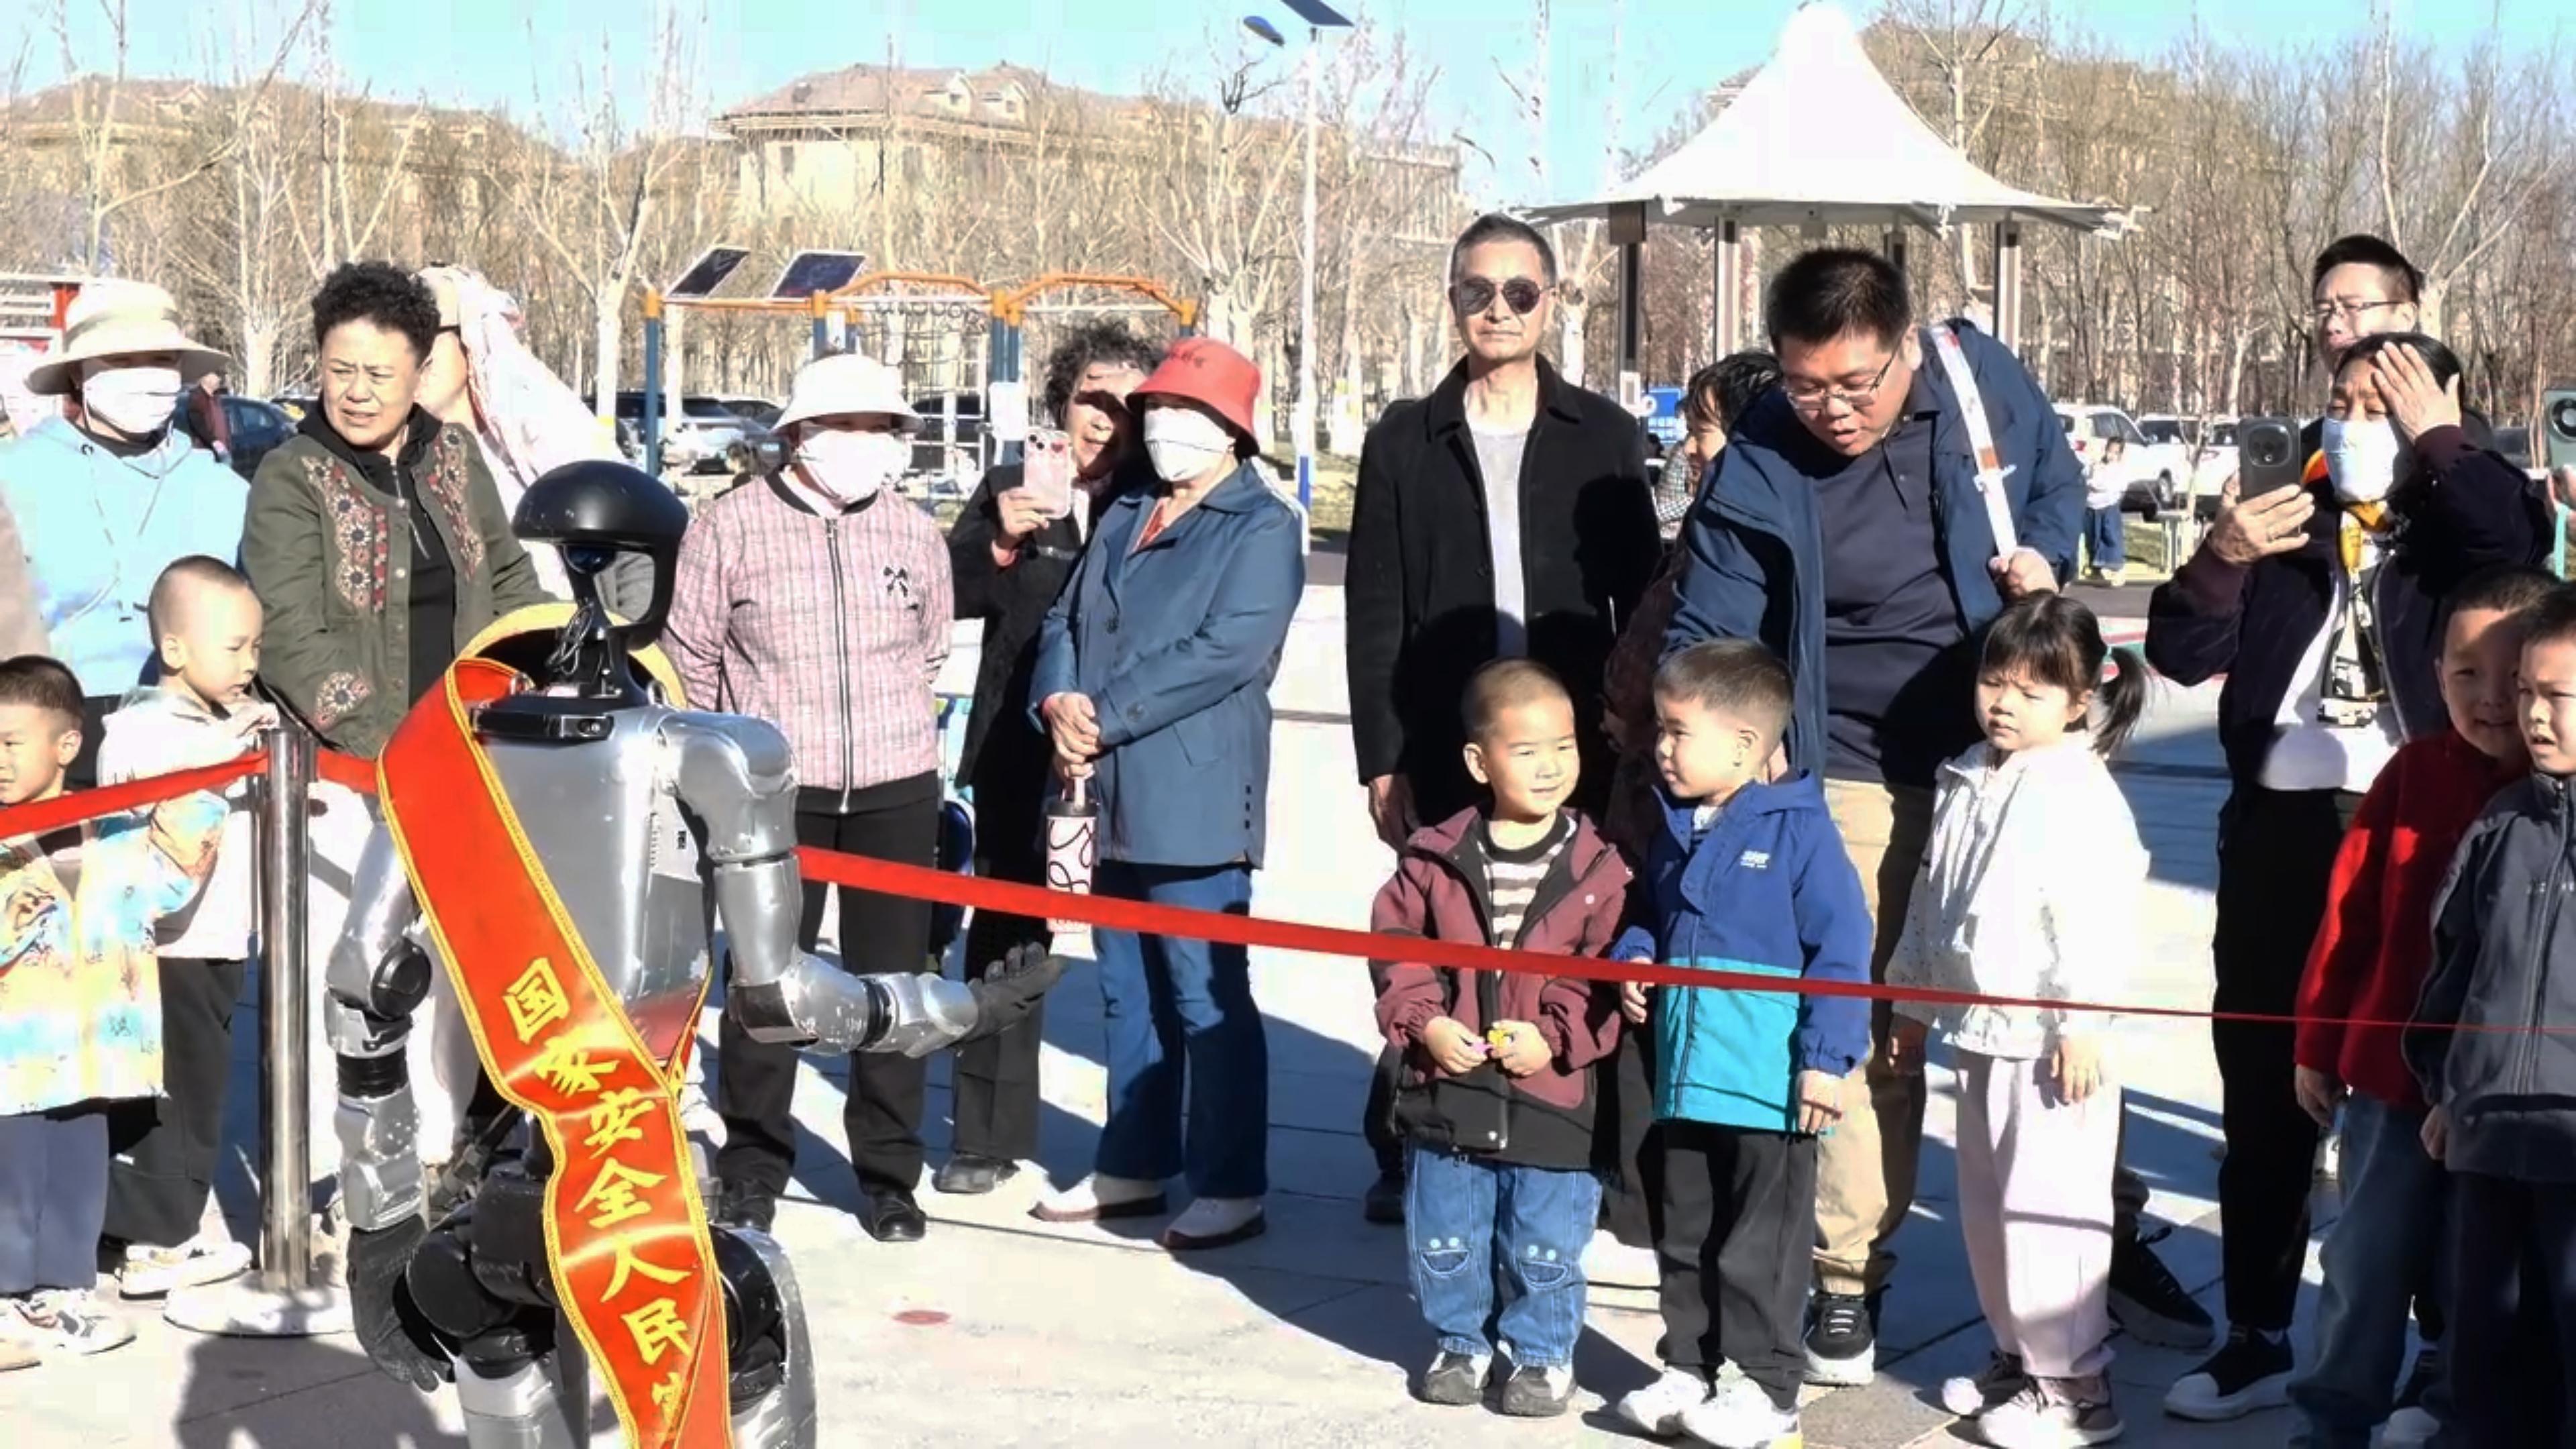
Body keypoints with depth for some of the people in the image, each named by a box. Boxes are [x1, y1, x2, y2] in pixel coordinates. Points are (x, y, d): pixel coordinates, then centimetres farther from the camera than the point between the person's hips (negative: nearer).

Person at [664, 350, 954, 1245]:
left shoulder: (913, 534, 5)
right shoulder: (730, 527, -5)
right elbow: (690, 655, 5)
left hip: (895, 791, 3)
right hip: (773, 793, -2)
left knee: (892, 984, 7)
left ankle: (889, 1176, 18)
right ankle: (752, 1172, 18)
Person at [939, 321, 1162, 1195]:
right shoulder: (1011, 488, 8)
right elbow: (949, 592, 1)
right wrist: (1000, 542, -16)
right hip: (1021, 755, 2)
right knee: (1004, 940, 7)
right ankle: (989, 1136, 15)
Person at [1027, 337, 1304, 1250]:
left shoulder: (1262, 527, -5)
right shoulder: (1125, 518, 19)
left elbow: (1227, 651, -17)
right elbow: (1066, 619, 14)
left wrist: (1103, 716, -16)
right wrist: (1060, 703, -8)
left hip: (1196, 804, -7)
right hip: (1116, 800, 8)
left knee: (1207, 998, -4)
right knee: (1128, 992, 16)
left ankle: (1232, 1188, 5)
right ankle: (1133, 1165, 27)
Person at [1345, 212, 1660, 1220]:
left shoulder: (1604, 436, 7)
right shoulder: (1405, 442, 8)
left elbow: (1638, 602, 7)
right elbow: (1373, 613, 5)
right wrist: (1381, 758, -2)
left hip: (1575, 749, 0)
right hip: (1445, 755, 0)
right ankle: (1407, 1154, 14)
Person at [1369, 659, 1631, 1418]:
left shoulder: (1598, 869, -7)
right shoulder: (1435, 858, -3)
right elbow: (1396, 946, 2)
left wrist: (1555, 1035, -16)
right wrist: (1424, 1021, -10)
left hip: (1552, 1097, -2)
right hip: (1448, 1093, 2)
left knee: (1545, 1246, 8)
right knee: (1443, 1241, 14)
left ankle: (1544, 1355, 28)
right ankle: (1461, 1343, 34)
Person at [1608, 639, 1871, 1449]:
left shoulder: (1797, 830, -13)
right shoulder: (1676, 829, 8)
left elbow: (1841, 947, -13)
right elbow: (1648, 918, 24)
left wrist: (1826, 1057, -15)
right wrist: (1632, 960, 2)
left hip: (1769, 1085, -7)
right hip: (1685, 1078, 7)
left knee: (1761, 1246, 4)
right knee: (1684, 1238, 16)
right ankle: (1688, 1370, 29)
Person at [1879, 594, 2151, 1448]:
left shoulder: (2082, 794, -15)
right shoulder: (1968, 783, 10)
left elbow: (2099, 918, -19)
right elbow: (1932, 900, 18)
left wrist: (2082, 1025, -21)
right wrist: (1914, 1002, 21)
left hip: (2052, 1042, -9)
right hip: (1979, 1032, 9)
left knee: (2046, 1207, -5)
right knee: (1988, 1205, 17)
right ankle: (2018, 1357, 31)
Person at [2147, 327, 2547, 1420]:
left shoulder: (2460, 530, 4)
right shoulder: (2289, 523, 13)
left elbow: (2521, 544, -21)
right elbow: (2180, 654, 7)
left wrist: (2439, 443, -9)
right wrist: (2220, 560, -9)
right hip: (2279, 831, 4)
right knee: (2265, 1096, 10)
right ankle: (2257, 1337, 21)